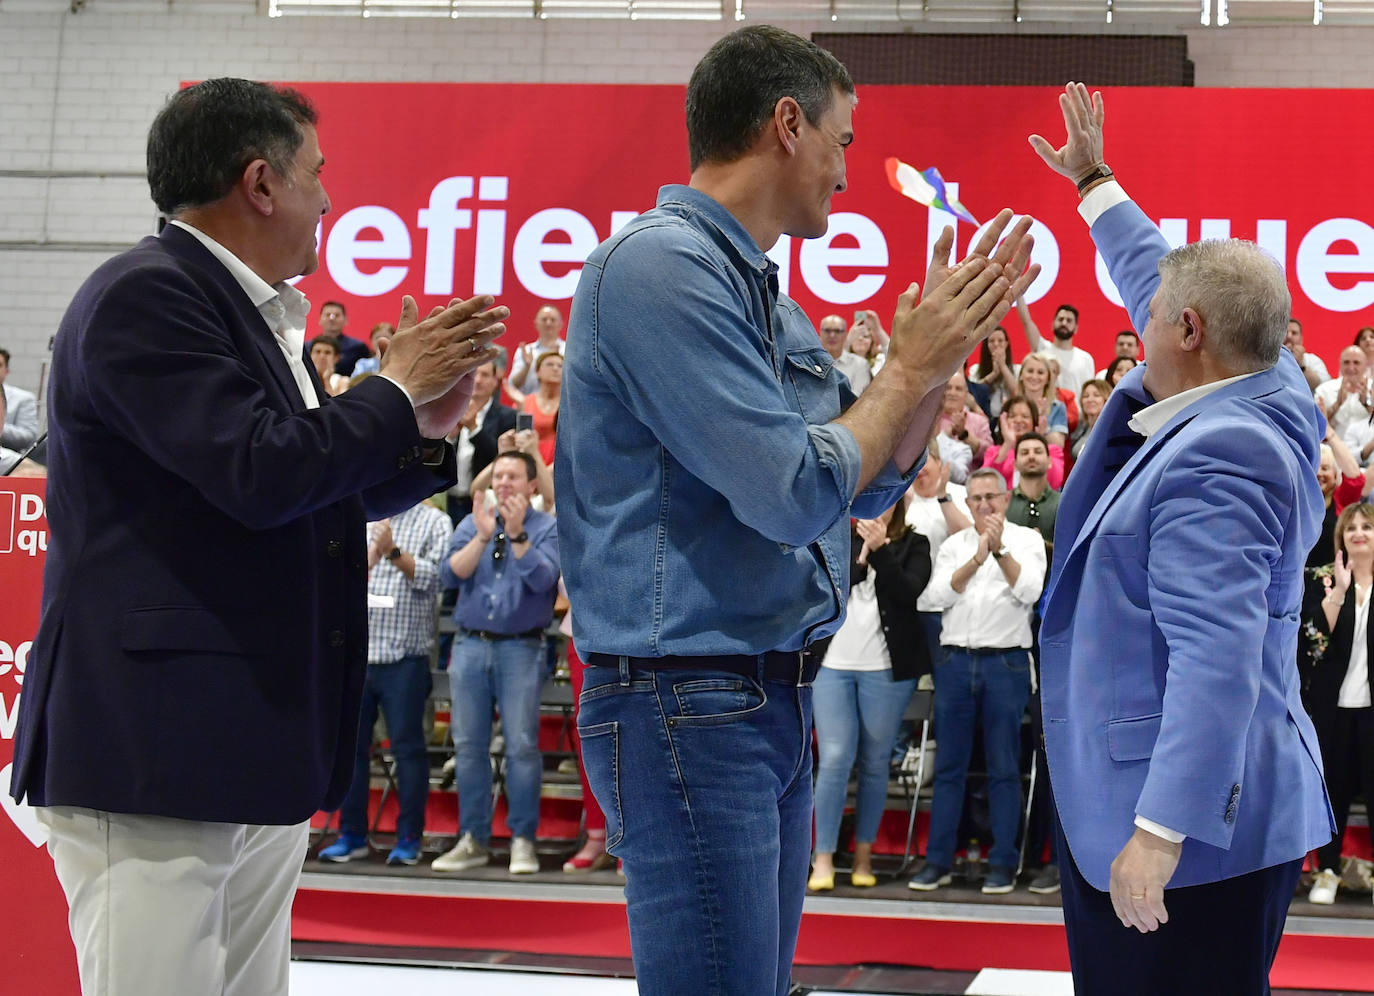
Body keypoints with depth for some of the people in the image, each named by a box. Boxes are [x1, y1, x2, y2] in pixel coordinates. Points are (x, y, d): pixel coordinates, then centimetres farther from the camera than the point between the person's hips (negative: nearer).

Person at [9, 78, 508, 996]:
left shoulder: (260, 314, 17)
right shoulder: (144, 296, -11)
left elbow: (322, 495, 24)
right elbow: (258, 472, -22)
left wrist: (427, 431, 7)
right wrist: (398, 389, -8)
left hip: (263, 755, 10)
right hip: (155, 753, -9)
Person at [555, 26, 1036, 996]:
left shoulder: (764, 293, 14)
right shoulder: (662, 263, -15)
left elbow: (872, 484, 20)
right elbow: (795, 495, -20)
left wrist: (949, 347, 9)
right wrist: (910, 365, -7)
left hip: (777, 697, 10)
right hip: (688, 698, -10)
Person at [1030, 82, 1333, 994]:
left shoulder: (1215, 461, -22)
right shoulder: (1268, 393, 8)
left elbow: (1217, 658, -29)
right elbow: (1160, 276, 25)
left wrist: (1162, 830, -31)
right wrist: (1093, 180, 36)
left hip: (1192, 824, -11)